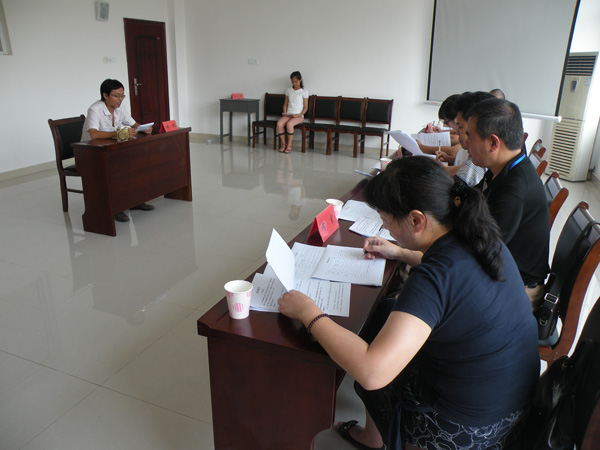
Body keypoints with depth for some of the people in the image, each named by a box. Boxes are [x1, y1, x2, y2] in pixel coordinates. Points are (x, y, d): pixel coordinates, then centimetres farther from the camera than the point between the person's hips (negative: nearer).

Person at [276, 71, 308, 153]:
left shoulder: (304, 92, 1)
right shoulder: (289, 90, 15)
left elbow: (305, 107, 0)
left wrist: (300, 114, -15)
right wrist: (285, 113, 2)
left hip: (298, 116, -4)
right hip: (288, 114, 4)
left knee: (289, 124, -36)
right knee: (279, 123, -28)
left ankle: (289, 145, -20)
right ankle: (283, 144, -16)